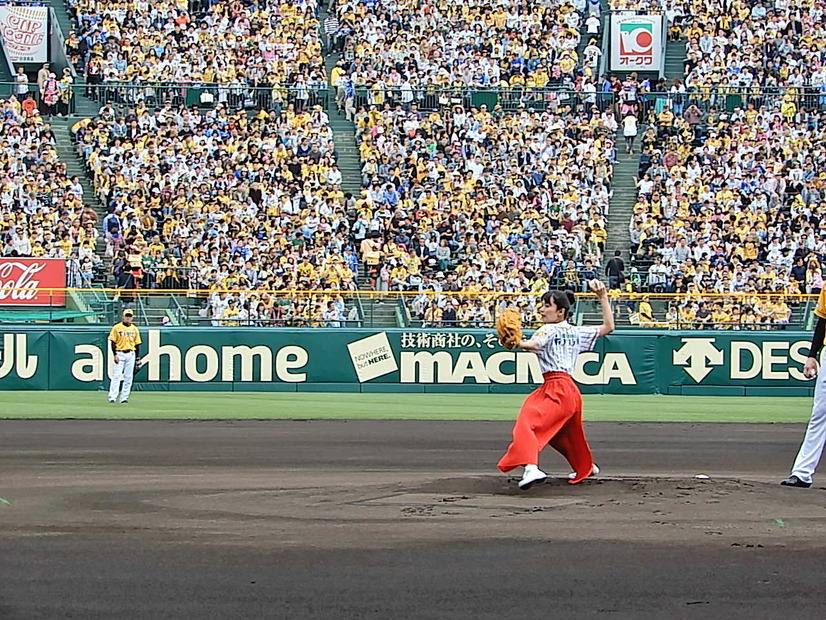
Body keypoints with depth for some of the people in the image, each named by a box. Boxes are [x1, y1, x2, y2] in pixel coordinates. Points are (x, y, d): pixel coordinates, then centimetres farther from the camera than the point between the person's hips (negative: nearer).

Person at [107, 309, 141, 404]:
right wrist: (115, 355, -12)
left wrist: (137, 358, 8)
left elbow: (137, 344, 13)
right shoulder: (117, 328, 0)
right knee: (116, 376, -10)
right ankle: (112, 396, -13)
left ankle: (124, 397, 6)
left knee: (128, 377, 2)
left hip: (131, 354, 4)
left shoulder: (135, 329, 11)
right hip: (119, 353, -4)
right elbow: (113, 342, -2)